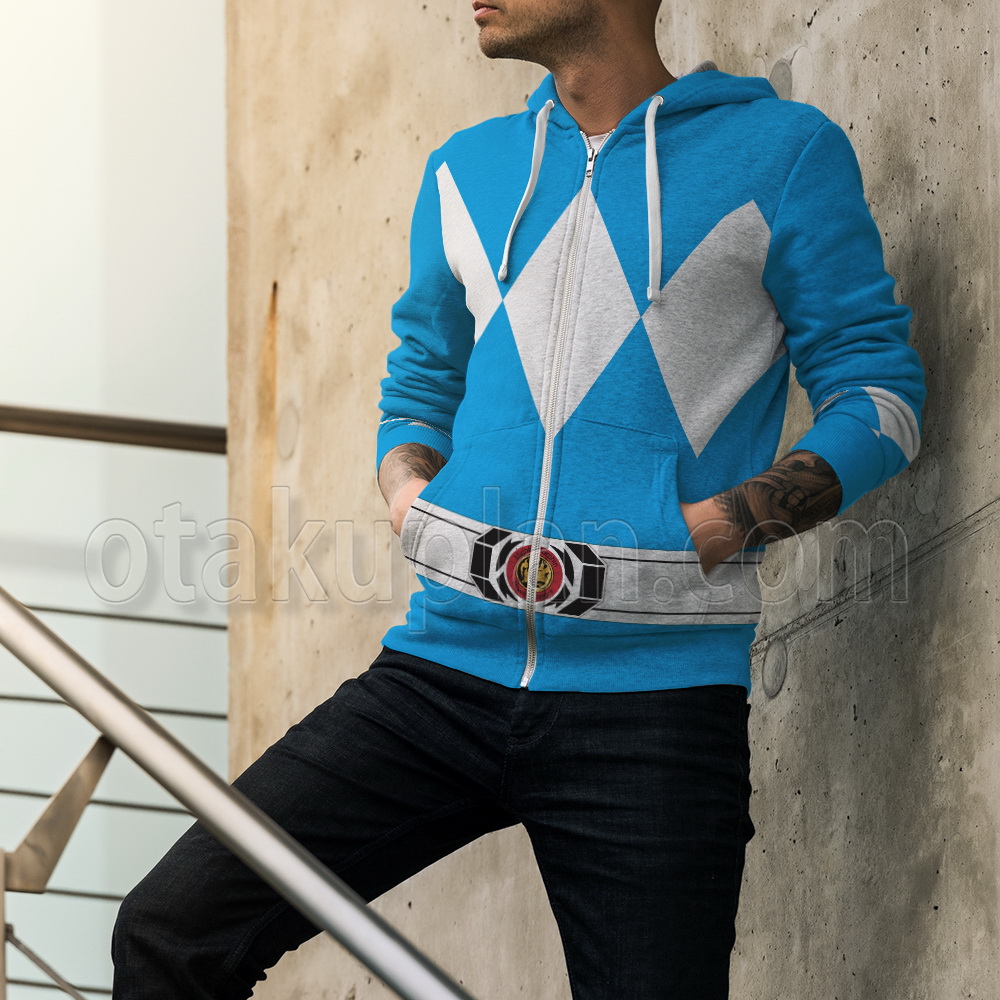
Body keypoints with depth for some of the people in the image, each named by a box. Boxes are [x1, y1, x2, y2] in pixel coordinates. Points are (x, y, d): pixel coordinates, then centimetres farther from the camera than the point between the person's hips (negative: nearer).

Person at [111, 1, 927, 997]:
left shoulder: (784, 153, 2)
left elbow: (880, 398, 1)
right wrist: (410, 493, 5)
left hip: (652, 699, -4)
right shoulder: (467, 170, 18)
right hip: (448, 669, 4)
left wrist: (708, 530, -13)